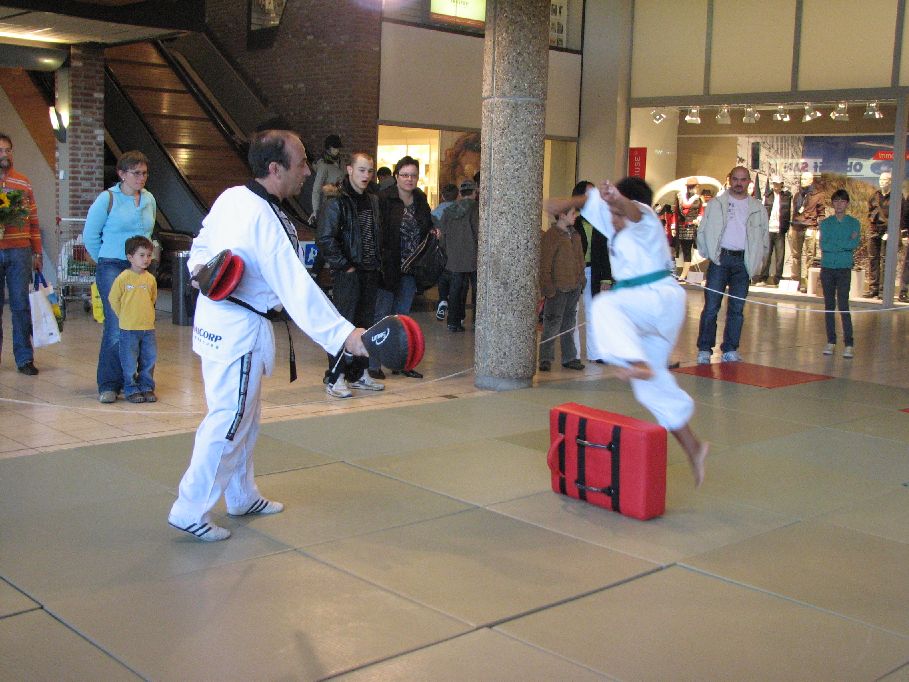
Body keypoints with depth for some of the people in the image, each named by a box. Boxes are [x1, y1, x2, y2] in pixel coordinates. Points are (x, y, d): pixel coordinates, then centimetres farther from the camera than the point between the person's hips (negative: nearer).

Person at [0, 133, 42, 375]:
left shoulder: (24, 183, 12)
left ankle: (24, 358, 7)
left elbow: (33, 220, 12)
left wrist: (37, 252, 8)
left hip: (20, 251, 1)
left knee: (21, 305, 2)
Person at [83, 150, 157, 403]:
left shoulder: (149, 200, 10)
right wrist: (105, 260, 7)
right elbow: (90, 235, 2)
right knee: (116, 327, -10)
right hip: (112, 268, -5)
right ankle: (108, 385, -3)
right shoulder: (107, 199, -5)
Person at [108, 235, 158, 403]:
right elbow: (113, 299, -1)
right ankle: (131, 390, 13)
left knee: (149, 359, 9)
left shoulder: (150, 279, 3)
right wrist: (124, 316, 3)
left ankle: (146, 387, 20)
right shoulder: (123, 278, -10)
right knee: (129, 362, 3)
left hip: (148, 327, 4)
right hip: (128, 328, -4)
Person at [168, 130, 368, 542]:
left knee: (244, 417, 20)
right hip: (241, 330, -9)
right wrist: (344, 335, -33)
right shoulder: (267, 222, -24)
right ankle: (190, 511, 8)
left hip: (214, 319, 9)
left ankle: (242, 496, 35)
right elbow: (297, 288, -29)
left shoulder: (230, 198, 3)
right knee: (228, 423, 0)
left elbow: (201, 246, 16)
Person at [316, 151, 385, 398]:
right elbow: (325, 238, -18)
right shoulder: (336, 202, -10)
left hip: (370, 273, 8)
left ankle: (359, 373, 23)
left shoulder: (373, 201, 14)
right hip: (347, 274, -7)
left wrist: (378, 262, 10)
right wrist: (344, 266, -15)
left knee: (365, 324, 13)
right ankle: (334, 379, 0)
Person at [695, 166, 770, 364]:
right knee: (711, 307, -6)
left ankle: (730, 350, 10)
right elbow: (703, 230, 6)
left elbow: (764, 236, 16)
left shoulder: (757, 208, 11)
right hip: (720, 259, -2)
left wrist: (757, 262, 10)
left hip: (743, 261, 2)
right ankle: (704, 349, -1)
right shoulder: (716, 204, 5)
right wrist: (708, 254, -3)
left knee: (737, 309, 4)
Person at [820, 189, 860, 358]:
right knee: (829, 306, 5)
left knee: (843, 305, -10)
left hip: (844, 269, -2)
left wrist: (833, 245, -11)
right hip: (827, 268, 2)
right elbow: (823, 245, -6)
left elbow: (855, 245, -10)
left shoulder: (854, 223, 4)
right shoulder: (825, 223, 8)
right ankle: (831, 341, 11)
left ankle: (849, 344, -8)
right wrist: (846, 244, -9)